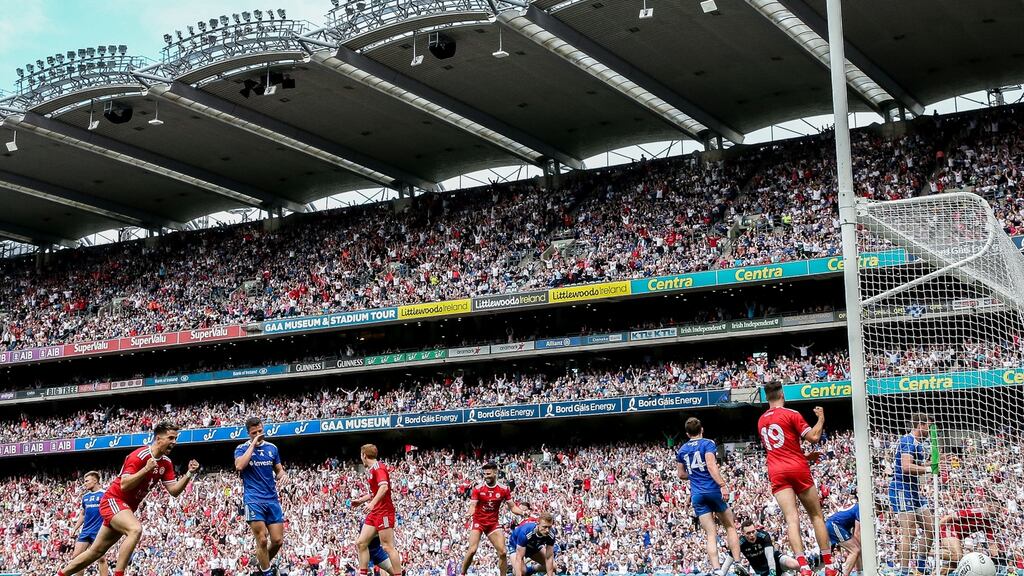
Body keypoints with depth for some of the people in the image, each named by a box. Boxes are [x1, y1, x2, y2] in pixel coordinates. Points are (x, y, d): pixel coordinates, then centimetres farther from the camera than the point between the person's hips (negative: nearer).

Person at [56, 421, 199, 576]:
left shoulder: (166, 463, 3)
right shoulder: (139, 456, -20)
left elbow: (174, 491, 1)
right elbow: (124, 485, -25)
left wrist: (189, 474, -12)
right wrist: (146, 468, -32)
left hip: (127, 507, 8)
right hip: (113, 500, -8)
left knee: (96, 552, 13)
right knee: (135, 529, -35)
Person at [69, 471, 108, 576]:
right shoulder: (85, 497, 14)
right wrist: (74, 529, 18)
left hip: (98, 532, -7)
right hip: (85, 531, 7)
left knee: (101, 558, -8)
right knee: (76, 556, 2)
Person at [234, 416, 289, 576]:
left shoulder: (272, 448, 12)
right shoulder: (242, 448, 0)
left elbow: (279, 470, 19)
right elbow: (239, 466, -20)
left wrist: (282, 475, -5)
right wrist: (253, 444, -15)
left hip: (272, 499, 4)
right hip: (253, 500, -4)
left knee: (278, 541, 1)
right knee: (262, 540, -12)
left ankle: (263, 563, 27)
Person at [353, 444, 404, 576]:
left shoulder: (378, 467, -11)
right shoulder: (372, 469, 18)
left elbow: (384, 487, -27)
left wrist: (372, 503, -34)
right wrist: (360, 500, 37)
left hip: (384, 512, -10)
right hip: (374, 512, 10)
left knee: (388, 546, -10)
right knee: (361, 543, 6)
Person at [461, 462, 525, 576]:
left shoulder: (504, 490, -2)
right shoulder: (478, 489, -8)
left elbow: (513, 507, 3)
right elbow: (472, 506, -11)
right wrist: (470, 515, -33)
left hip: (493, 524, 2)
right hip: (478, 522, -2)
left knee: (503, 552, -5)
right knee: (472, 550, -17)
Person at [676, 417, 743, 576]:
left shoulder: (682, 450, 13)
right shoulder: (708, 443, -3)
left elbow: (682, 475, 22)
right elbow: (711, 465, -17)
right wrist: (723, 485, -22)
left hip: (697, 495, 4)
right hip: (713, 490, -4)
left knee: (711, 534, 1)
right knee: (730, 527, 11)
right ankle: (737, 562, 1)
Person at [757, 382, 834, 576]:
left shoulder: (761, 421, 16)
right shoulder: (791, 414, -4)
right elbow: (813, 437, -9)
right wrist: (821, 418, 9)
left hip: (776, 473, 3)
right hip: (798, 469, -3)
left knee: (792, 519, -8)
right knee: (816, 516, 8)